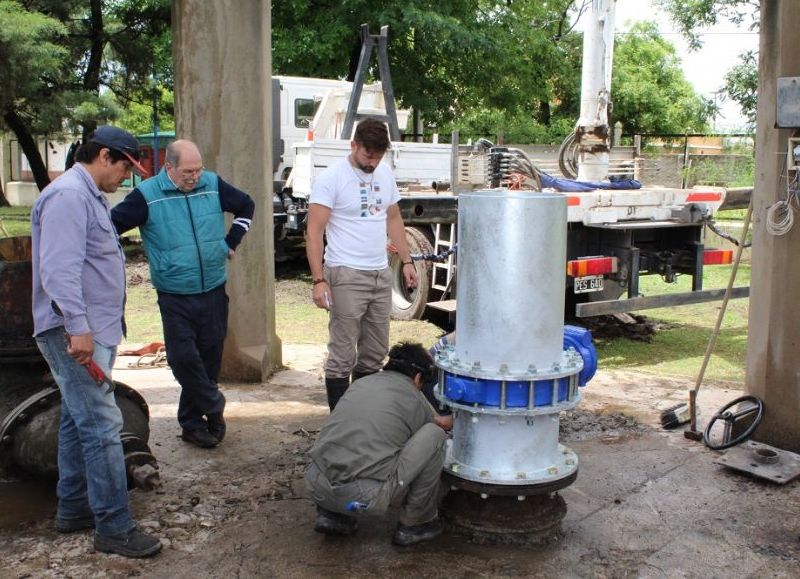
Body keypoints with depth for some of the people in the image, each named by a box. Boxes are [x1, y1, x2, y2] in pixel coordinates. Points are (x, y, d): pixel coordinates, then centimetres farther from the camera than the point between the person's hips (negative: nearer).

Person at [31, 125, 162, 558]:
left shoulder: (89, 196, 19)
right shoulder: (68, 195, -14)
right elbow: (59, 269, -23)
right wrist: (78, 327, -27)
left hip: (91, 331, 11)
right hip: (76, 333, -11)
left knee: (79, 420, 16)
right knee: (102, 425, -10)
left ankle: (73, 509, 26)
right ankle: (114, 527, -5)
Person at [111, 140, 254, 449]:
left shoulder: (213, 184, 2)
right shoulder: (147, 195, -9)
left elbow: (246, 205, 18)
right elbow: (112, 225, -6)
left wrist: (231, 242, 13)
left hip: (214, 291, 3)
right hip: (175, 296, -3)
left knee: (210, 356, 8)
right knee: (184, 358, -8)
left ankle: (193, 421, 24)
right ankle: (214, 408, 12)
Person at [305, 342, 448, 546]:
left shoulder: (360, 382, 24)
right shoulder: (416, 400, 11)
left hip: (316, 487, 6)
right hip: (364, 497, -5)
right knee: (435, 435, 7)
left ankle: (331, 513, 21)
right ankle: (415, 523, 16)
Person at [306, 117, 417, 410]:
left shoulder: (385, 173, 9)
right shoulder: (331, 178, -11)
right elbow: (314, 232, -14)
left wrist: (406, 261, 15)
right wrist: (319, 280, -21)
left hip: (381, 274, 7)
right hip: (346, 276, -7)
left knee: (375, 352, 14)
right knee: (342, 354, -3)